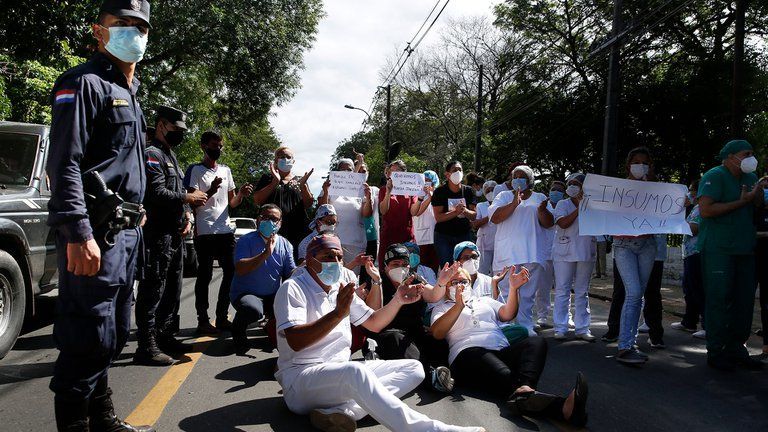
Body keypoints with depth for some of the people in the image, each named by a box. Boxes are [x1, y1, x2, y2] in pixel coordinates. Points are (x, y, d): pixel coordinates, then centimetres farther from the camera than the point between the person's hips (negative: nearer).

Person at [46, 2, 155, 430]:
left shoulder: (129, 94, 22)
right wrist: (78, 233, -25)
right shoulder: (84, 83, -6)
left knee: (113, 335, 15)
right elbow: (65, 163, -16)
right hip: (95, 231, -9)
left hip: (126, 231, 9)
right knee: (89, 338, -7)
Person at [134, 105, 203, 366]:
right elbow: (157, 193, -20)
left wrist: (187, 216, 6)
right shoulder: (152, 154, -9)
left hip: (175, 234, 10)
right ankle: (146, 347, -5)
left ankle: (164, 337, 26)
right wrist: (187, 198, -13)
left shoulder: (170, 156, 22)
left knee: (172, 290, 16)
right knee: (152, 290, -9)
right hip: (158, 234, -10)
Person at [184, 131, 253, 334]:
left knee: (231, 272, 6)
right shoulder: (196, 170, -1)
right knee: (205, 275, -1)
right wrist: (211, 191, -22)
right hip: (205, 232, -6)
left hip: (225, 230, 6)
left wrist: (241, 194, -1)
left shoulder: (226, 170, 17)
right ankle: (203, 320, 5)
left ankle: (222, 317, 16)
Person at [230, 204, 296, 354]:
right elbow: (239, 269, -22)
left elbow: (290, 273, 5)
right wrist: (265, 254, -28)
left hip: (273, 296, 5)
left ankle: (273, 326, 15)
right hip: (245, 293, -4)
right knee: (254, 310, -36)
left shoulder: (285, 245, 7)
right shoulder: (246, 241, -8)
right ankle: (238, 330, 1)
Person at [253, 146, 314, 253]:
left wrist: (303, 185, -7)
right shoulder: (267, 178, 14)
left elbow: (309, 205, 8)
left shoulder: (299, 181, 17)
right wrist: (275, 182, -9)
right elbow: (257, 200, -1)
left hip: (297, 232, 2)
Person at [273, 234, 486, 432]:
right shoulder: (293, 288, -6)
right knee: (355, 372, -39)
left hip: (341, 371, 8)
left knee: (413, 368, -6)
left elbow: (374, 323, 21)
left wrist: (397, 301, 3)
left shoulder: (340, 288, 17)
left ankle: (344, 410, -28)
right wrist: (338, 313, -29)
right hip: (301, 377, -8)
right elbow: (295, 342, -20)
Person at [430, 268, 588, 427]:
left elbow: (507, 315, 16)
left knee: (536, 341, -26)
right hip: (469, 352, -4)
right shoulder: (442, 308, 24)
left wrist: (513, 288, -1)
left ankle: (523, 390, -53)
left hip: (503, 351, 5)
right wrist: (459, 306, -12)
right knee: (506, 377, -35)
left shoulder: (485, 301, 36)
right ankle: (562, 408, -55)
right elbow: (437, 333, 1)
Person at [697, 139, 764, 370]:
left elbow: (760, 208, 20)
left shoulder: (751, 177, 16)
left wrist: (758, 193, 0)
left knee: (744, 299, 9)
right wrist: (740, 202, -17)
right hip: (718, 250, -8)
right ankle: (715, 352, 3)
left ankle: (735, 349, 20)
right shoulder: (715, 176, -9)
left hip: (744, 249, 8)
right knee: (719, 300, -5)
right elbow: (706, 210, -21)